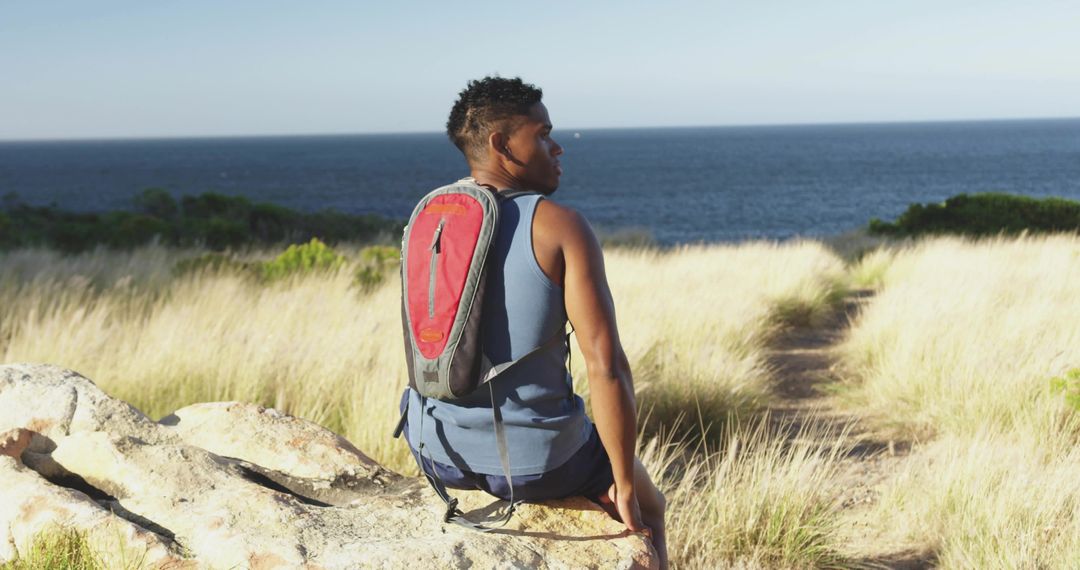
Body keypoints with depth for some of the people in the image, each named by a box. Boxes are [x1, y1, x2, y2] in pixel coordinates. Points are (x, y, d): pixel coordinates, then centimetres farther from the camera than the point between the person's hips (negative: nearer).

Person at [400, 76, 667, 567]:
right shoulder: (561, 226, -14)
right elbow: (607, 366, -20)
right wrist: (626, 489, -11)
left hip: (436, 452, 6)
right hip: (535, 460, -5)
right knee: (647, 509, 26)